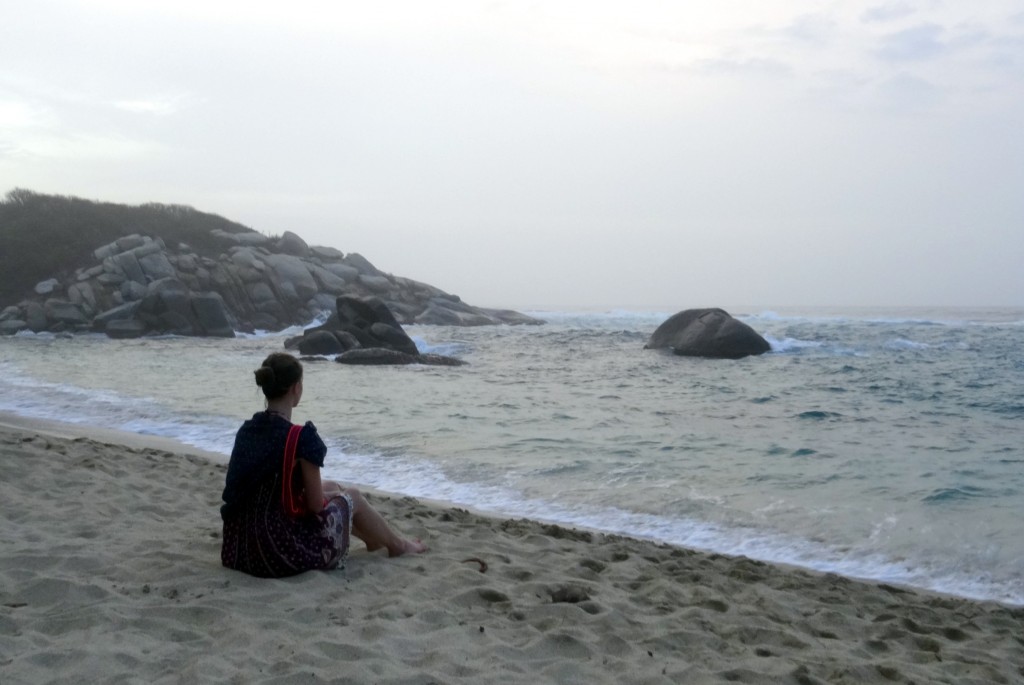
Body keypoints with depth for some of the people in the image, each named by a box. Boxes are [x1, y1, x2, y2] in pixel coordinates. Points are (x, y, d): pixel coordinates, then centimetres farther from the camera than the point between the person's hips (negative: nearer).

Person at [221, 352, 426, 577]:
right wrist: (328, 494, 10)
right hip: (280, 553, -7)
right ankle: (396, 545, 45)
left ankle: (376, 538, 53)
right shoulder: (301, 438, -19)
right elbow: (316, 505, -13)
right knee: (353, 497, 19)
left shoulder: (246, 430, 4)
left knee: (330, 486, 28)